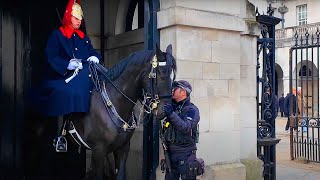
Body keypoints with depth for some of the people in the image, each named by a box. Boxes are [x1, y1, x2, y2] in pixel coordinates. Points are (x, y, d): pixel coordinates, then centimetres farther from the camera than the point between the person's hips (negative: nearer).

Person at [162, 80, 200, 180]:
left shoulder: (192, 109, -9)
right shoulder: (172, 106, 10)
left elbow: (186, 128, -25)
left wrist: (172, 114, -31)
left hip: (185, 155, -6)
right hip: (170, 153, 6)